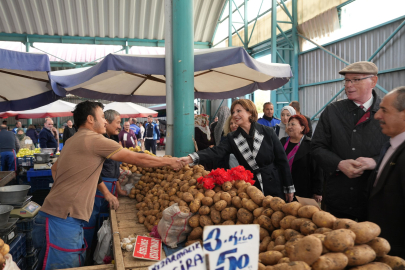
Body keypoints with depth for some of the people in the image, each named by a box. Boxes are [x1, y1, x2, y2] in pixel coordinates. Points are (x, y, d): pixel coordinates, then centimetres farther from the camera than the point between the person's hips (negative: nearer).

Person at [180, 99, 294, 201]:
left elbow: (282, 160, -3)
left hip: (274, 186, -1)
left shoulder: (268, 132, -6)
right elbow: (216, 152, -18)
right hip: (250, 189, 2)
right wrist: (191, 158, -35)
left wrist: (289, 187, -2)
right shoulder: (232, 138, -1)